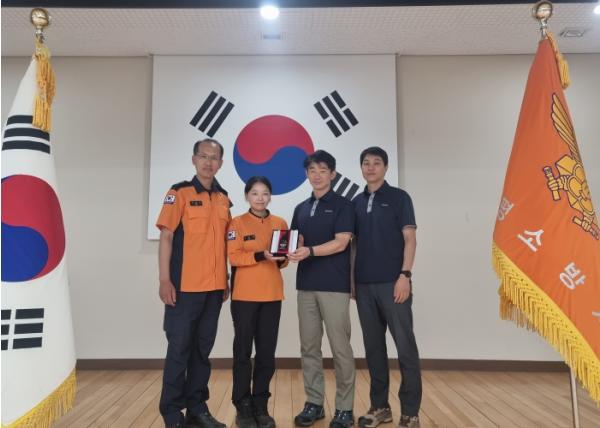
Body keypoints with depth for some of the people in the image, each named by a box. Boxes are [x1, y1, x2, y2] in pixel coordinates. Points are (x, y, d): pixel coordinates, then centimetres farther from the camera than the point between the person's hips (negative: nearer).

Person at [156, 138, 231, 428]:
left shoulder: (223, 199, 12)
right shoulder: (179, 193, -3)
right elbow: (166, 237, -7)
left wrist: (225, 281, 13)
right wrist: (165, 280, -14)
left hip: (214, 287, 5)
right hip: (184, 286, -5)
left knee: (202, 348, 12)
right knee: (179, 348, 3)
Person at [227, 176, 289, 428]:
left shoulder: (280, 223, 9)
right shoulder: (237, 223, -1)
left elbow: (283, 260, 13)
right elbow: (234, 257, -9)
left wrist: (280, 258, -9)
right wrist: (261, 256, -22)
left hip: (272, 295, 3)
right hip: (244, 295, -3)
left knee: (267, 352, 6)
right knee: (243, 351, 3)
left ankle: (261, 406, 20)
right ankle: (243, 408, 16)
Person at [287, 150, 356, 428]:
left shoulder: (342, 205, -2)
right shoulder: (301, 209, 15)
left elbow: (341, 243, -12)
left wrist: (310, 251, -24)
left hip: (335, 285, -5)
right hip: (306, 285, 6)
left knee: (340, 348, 1)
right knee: (309, 347, 9)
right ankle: (314, 403, 22)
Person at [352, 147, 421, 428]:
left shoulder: (399, 197, 1)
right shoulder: (356, 202, 13)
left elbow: (410, 239, -5)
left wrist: (405, 275, -14)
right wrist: (350, 279, 9)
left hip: (392, 283, -4)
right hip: (364, 285, 5)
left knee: (406, 346, 0)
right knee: (373, 347, 11)